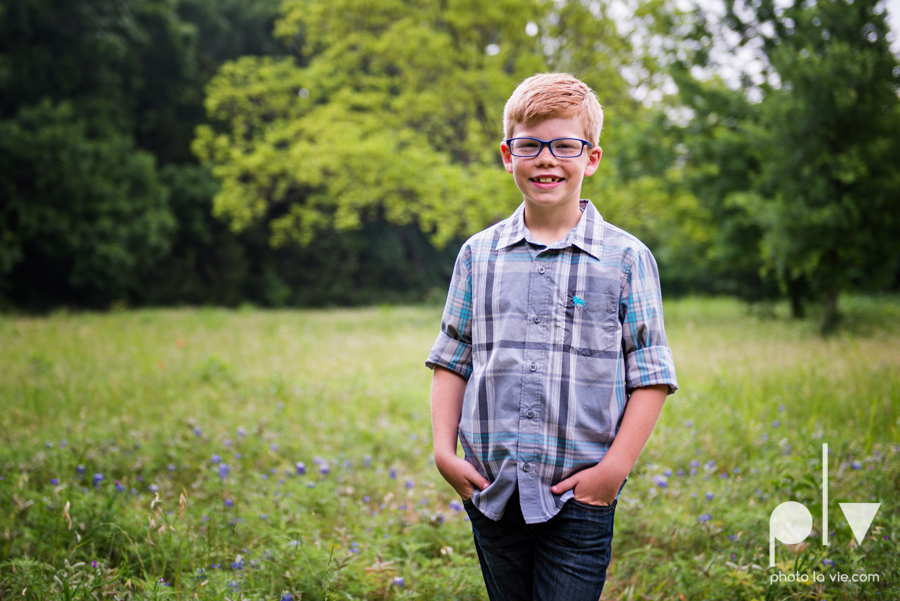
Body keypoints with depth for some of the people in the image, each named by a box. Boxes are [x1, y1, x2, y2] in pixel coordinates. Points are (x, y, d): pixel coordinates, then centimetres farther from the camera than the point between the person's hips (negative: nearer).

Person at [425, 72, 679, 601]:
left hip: (580, 497, -3)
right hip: (491, 492, 3)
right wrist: (444, 450, 1)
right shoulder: (478, 255, 7)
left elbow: (651, 376, -2)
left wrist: (615, 468, -11)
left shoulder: (627, 259, -2)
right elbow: (451, 361, 12)